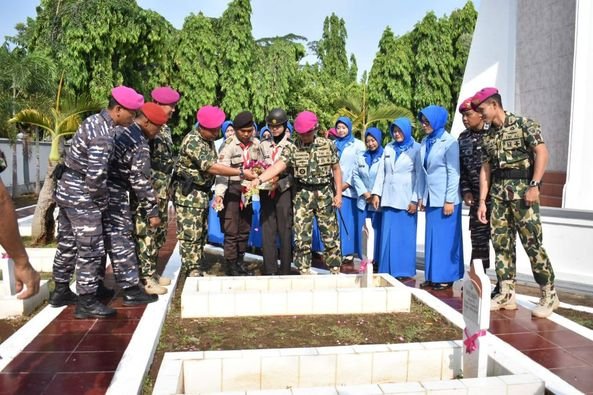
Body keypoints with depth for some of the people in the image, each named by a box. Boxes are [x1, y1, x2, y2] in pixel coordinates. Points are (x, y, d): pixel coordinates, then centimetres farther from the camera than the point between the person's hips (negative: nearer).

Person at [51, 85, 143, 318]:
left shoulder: (94, 121, 9)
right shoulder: (103, 136, -22)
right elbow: (96, 176, -27)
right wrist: (103, 200, -10)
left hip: (67, 190, 10)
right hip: (82, 196, -10)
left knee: (67, 243, 18)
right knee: (91, 249, -3)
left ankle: (61, 291, 31)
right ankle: (86, 302, 6)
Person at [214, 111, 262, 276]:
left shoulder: (256, 145, 5)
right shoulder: (229, 146, -13)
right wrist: (219, 194, -31)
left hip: (247, 191, 6)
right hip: (231, 190, -6)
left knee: (245, 229, 13)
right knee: (231, 231, -2)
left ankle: (240, 262, 27)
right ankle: (231, 266, 10)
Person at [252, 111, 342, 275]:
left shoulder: (328, 145, -1)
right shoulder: (292, 148, -4)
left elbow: (336, 169, 6)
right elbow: (278, 166, -16)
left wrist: (338, 193, 1)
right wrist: (259, 179, -31)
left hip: (325, 193, 0)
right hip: (302, 195, 0)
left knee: (331, 235, 5)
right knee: (302, 236, 2)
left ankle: (335, 270, 19)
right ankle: (304, 272, 16)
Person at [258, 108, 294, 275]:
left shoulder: (291, 145, 0)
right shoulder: (263, 145, 12)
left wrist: (279, 184, -15)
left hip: (285, 191, -3)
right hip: (266, 192, 3)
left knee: (285, 230, -1)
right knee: (267, 231, 3)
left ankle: (285, 269, 9)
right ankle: (269, 270, 10)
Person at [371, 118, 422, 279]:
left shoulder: (416, 149, -1)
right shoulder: (389, 148, 13)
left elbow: (420, 176, -5)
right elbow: (381, 172, 12)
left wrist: (415, 199, -11)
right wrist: (376, 193, 5)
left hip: (406, 200, -4)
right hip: (389, 199, 4)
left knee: (405, 237, 2)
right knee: (388, 237, 6)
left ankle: (404, 272, 10)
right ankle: (387, 271, 14)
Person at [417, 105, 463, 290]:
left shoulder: (449, 142, -9)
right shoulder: (425, 142, 10)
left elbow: (454, 173, -12)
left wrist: (449, 200, -15)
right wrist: (421, 197, 10)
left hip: (445, 199, -6)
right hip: (430, 198, 6)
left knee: (445, 237, 1)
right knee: (432, 236, 9)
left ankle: (446, 278, 10)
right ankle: (433, 276, 16)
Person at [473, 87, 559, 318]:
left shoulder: (523, 124, -3)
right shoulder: (489, 136, 14)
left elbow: (542, 153, -12)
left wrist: (534, 185, -20)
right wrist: (482, 201, 8)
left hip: (521, 188, -6)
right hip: (498, 191, 6)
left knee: (531, 242, -6)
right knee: (501, 242, 4)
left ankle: (549, 295, 6)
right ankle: (506, 295, 11)